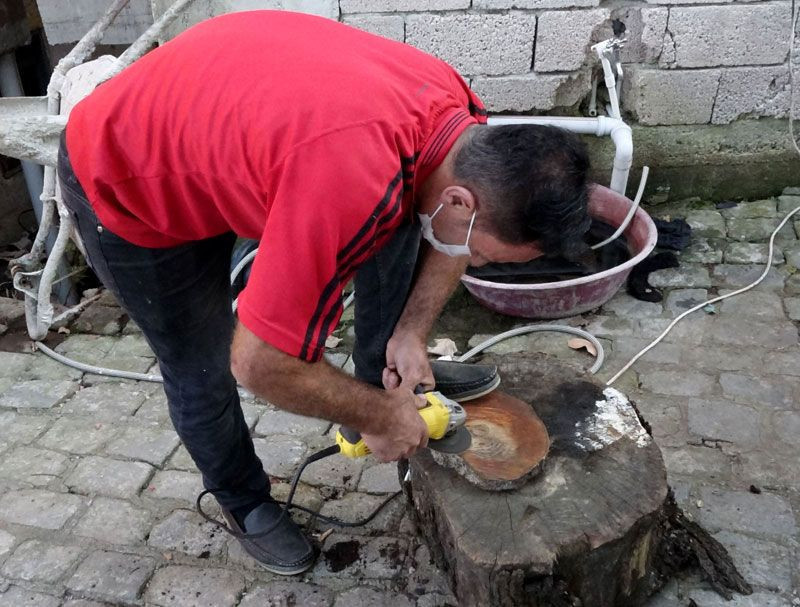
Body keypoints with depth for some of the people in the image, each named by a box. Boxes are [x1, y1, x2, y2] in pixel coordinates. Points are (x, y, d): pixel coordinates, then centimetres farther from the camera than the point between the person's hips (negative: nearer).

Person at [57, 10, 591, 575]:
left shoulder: (459, 114, -16)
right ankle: (245, 503, 32)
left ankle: (384, 371, 18)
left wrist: (411, 335, -5)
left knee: (397, 223, -1)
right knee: (202, 373, 4)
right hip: (126, 187, -6)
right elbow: (261, 363, -32)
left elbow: (447, 239, 3)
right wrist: (378, 417, -17)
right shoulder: (355, 187, -42)